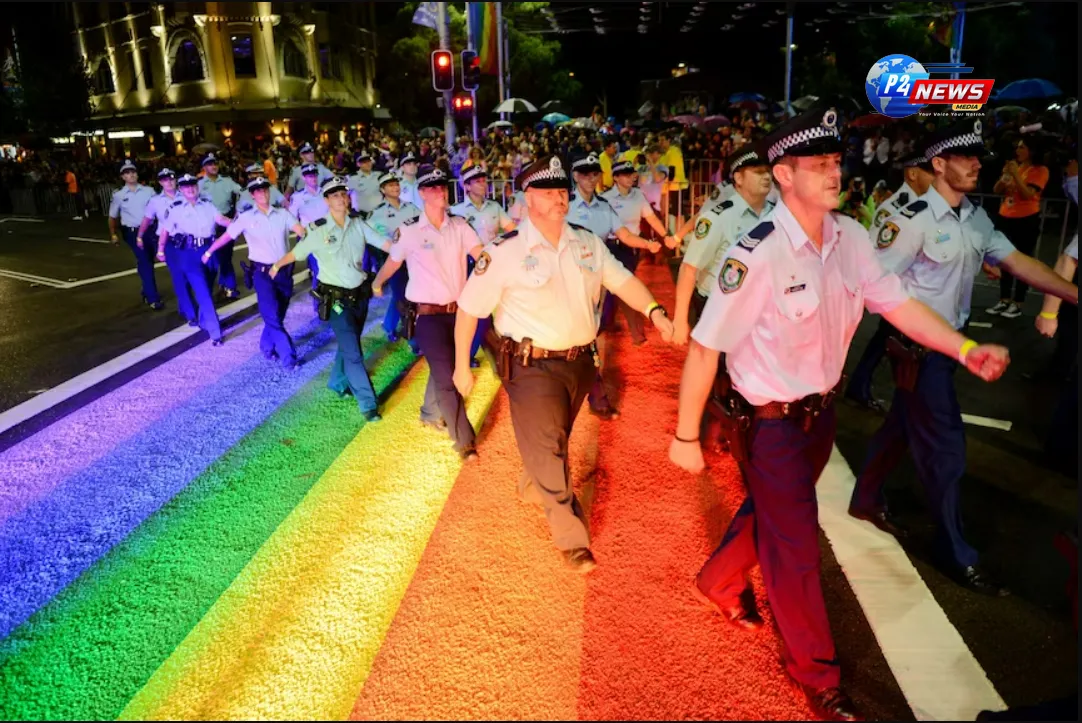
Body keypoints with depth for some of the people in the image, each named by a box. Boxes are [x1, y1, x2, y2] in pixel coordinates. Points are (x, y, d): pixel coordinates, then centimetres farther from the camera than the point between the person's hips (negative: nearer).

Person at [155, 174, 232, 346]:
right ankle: (214, 330, -11)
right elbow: (165, 229, 8)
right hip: (188, 252, -4)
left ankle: (204, 321, 35)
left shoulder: (207, 204, 9)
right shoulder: (175, 208, 1)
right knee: (203, 291, -10)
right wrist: (160, 249, 12)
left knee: (206, 288, 15)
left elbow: (220, 219, -3)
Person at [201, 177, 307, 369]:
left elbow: (302, 231, -12)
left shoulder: (282, 214, 3)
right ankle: (289, 356, -5)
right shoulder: (246, 218, 0)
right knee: (272, 316, -7)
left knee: (278, 314, 13)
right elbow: (227, 236, 9)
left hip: (284, 270, 3)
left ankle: (267, 347, 34)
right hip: (262, 272, -3)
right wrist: (209, 251, 15)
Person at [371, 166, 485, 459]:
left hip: (458, 309, 4)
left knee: (444, 369, 20)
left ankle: (431, 412, 47)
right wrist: (377, 283, 25)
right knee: (446, 376, -6)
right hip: (428, 313, -4)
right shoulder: (409, 230, -8)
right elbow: (393, 262, 9)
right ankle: (465, 441, 2)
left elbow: (482, 255, -12)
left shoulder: (459, 225, 0)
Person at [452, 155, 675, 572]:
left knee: (553, 440, 24)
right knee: (547, 450, 2)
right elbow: (469, 308, -9)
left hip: (580, 361, 6)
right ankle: (572, 538, 18)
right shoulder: (506, 251, -14)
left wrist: (654, 312, -17)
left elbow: (622, 279, 1)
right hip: (532, 366, -5)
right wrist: (461, 365, -6)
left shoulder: (587, 243, 2)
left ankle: (531, 486, 54)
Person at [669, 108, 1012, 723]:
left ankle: (721, 581, 56)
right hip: (770, 422, -7)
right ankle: (817, 673, 33)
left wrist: (965, 349, -13)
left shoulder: (850, 236, -6)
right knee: (796, 548, 8)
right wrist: (686, 436, -17)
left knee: (772, 513, 26)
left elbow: (896, 301, 2)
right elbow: (705, 347, -23)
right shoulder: (757, 255, -27)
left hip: (821, 411, 7)